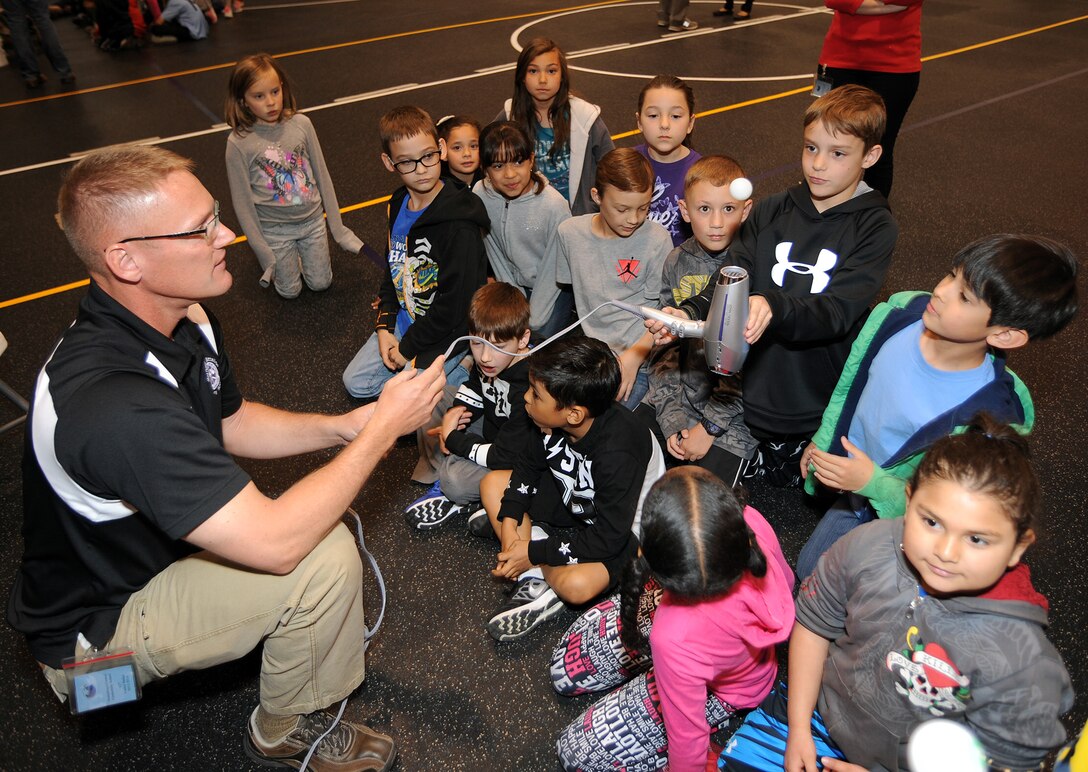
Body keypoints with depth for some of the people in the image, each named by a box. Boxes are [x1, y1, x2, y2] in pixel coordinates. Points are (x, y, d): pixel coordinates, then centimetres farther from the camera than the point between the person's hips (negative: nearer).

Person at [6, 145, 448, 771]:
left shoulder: (187, 319, -10)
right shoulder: (113, 401, -40)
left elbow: (230, 424, 7)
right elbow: (275, 543, -38)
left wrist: (346, 426, -9)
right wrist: (384, 427, -29)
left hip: (144, 547, 9)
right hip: (95, 625, -9)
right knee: (324, 558, -21)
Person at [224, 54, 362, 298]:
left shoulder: (301, 124, -12)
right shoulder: (239, 143, -18)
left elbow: (322, 176, -2)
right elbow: (242, 202, -10)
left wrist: (338, 228, 1)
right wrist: (262, 252, -9)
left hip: (313, 220, 2)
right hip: (275, 230, -2)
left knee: (320, 284, 14)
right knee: (290, 291, 11)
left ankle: (301, 252, 43)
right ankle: (286, 259, 41)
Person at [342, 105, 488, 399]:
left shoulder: (459, 225, -29)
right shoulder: (398, 205, -3)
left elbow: (455, 304, -25)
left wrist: (408, 347, -15)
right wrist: (384, 327, -1)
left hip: (448, 331, -8)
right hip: (404, 319, 8)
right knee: (356, 383, 12)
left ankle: (467, 368, 4)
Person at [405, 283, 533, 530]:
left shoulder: (529, 388, -35)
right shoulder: (487, 359, -11)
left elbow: (504, 457, -30)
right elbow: (473, 389, 12)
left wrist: (453, 440, -19)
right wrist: (455, 414, -10)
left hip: (517, 459, -9)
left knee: (456, 479, -33)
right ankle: (444, 481, -3)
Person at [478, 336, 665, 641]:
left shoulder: (617, 454, -36)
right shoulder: (555, 421, -17)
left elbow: (608, 537, -30)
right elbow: (529, 464, 3)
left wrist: (534, 552, -25)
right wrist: (509, 521, -11)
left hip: (621, 530, -8)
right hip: (573, 500, 8)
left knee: (576, 585, -36)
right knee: (492, 484, -3)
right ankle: (535, 582, -13)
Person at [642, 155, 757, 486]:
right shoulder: (677, 262, 0)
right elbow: (664, 346, 3)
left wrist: (710, 427, -15)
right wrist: (673, 419, -7)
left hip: (732, 409, -5)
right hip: (677, 395, 5)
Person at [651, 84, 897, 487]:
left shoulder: (875, 227, -11)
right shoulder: (772, 211, 0)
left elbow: (837, 312, -23)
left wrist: (775, 306, -43)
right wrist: (688, 313, -31)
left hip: (822, 411, -3)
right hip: (753, 396, 3)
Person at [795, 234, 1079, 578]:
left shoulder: (994, 417, -36)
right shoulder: (901, 311, -21)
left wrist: (874, 483, -32)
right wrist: (822, 440, 10)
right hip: (853, 487, 5)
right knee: (808, 571, 22)